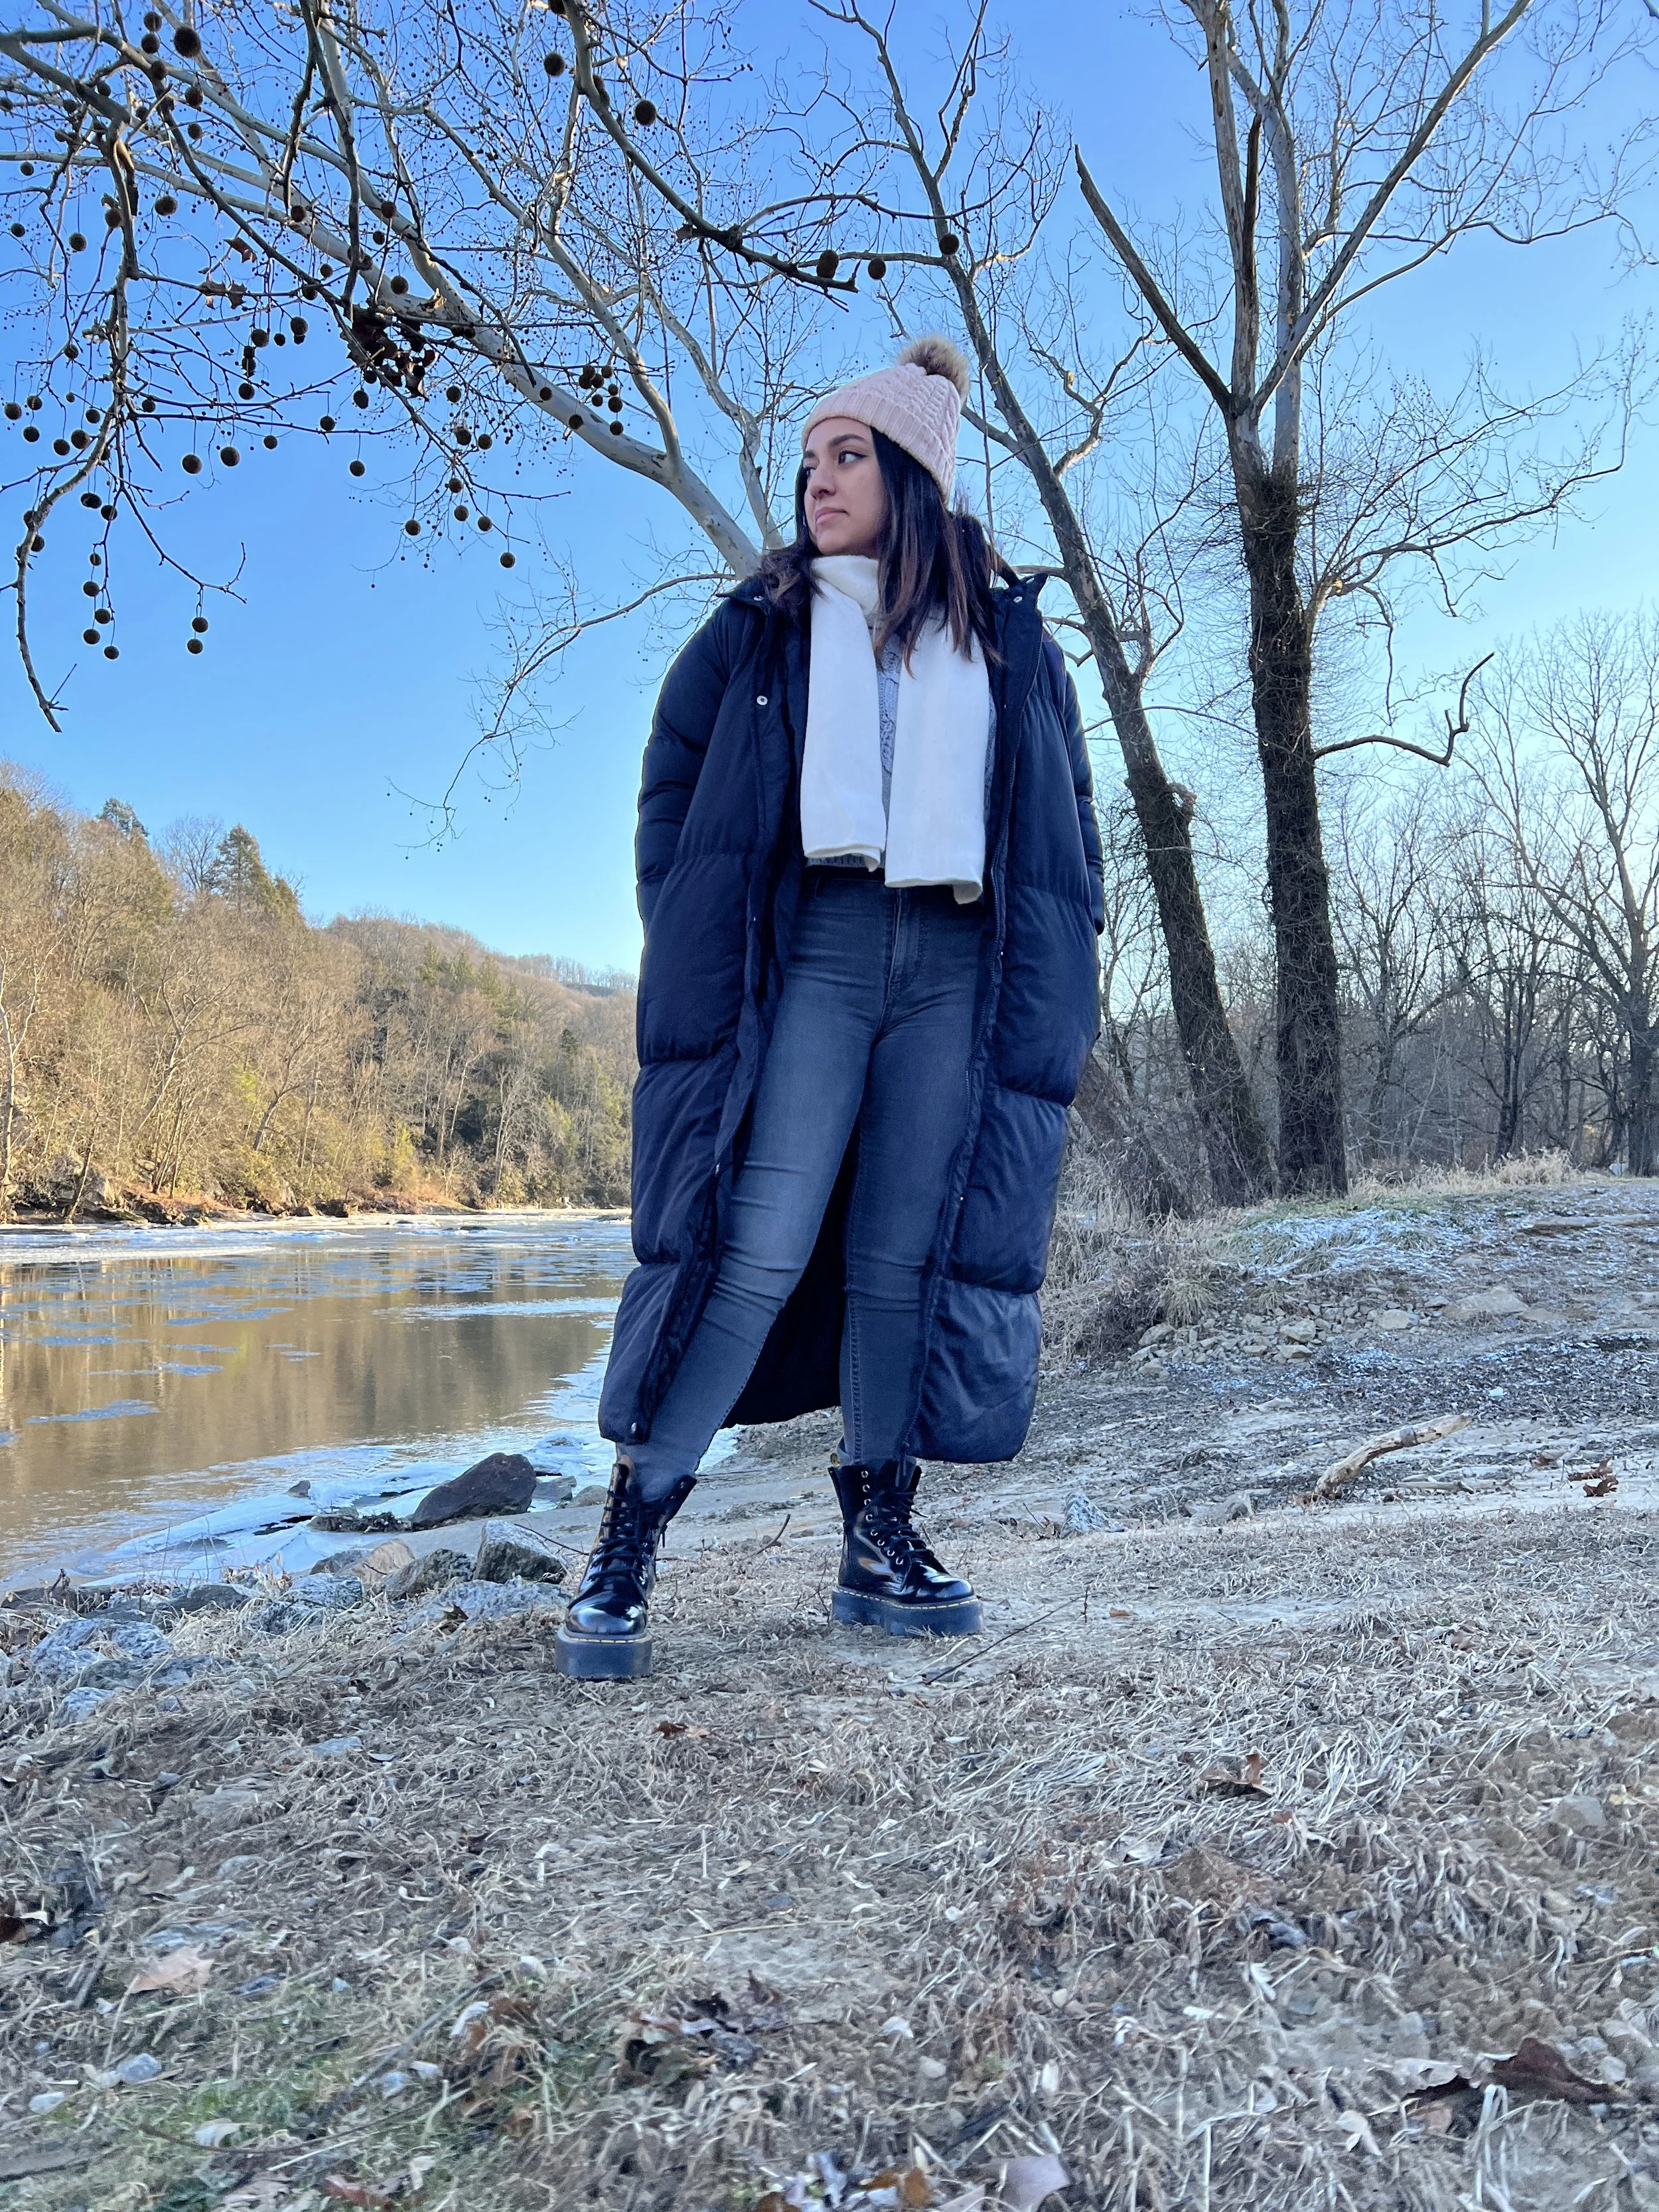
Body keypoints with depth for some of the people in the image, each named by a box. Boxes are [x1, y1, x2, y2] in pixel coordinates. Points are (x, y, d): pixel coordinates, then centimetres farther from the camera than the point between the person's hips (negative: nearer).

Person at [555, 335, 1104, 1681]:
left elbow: (1068, 813, 18)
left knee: (909, 1259, 1)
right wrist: (696, 947, 0)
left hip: (961, 970, 2)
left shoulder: (1011, 638, 17)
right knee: (761, 1251, -13)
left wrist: (1068, 968, 8)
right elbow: (673, 789, 12)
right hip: (811, 951, -2)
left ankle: (880, 1543, 10)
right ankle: (627, 1545, -6)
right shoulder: (761, 627, 15)